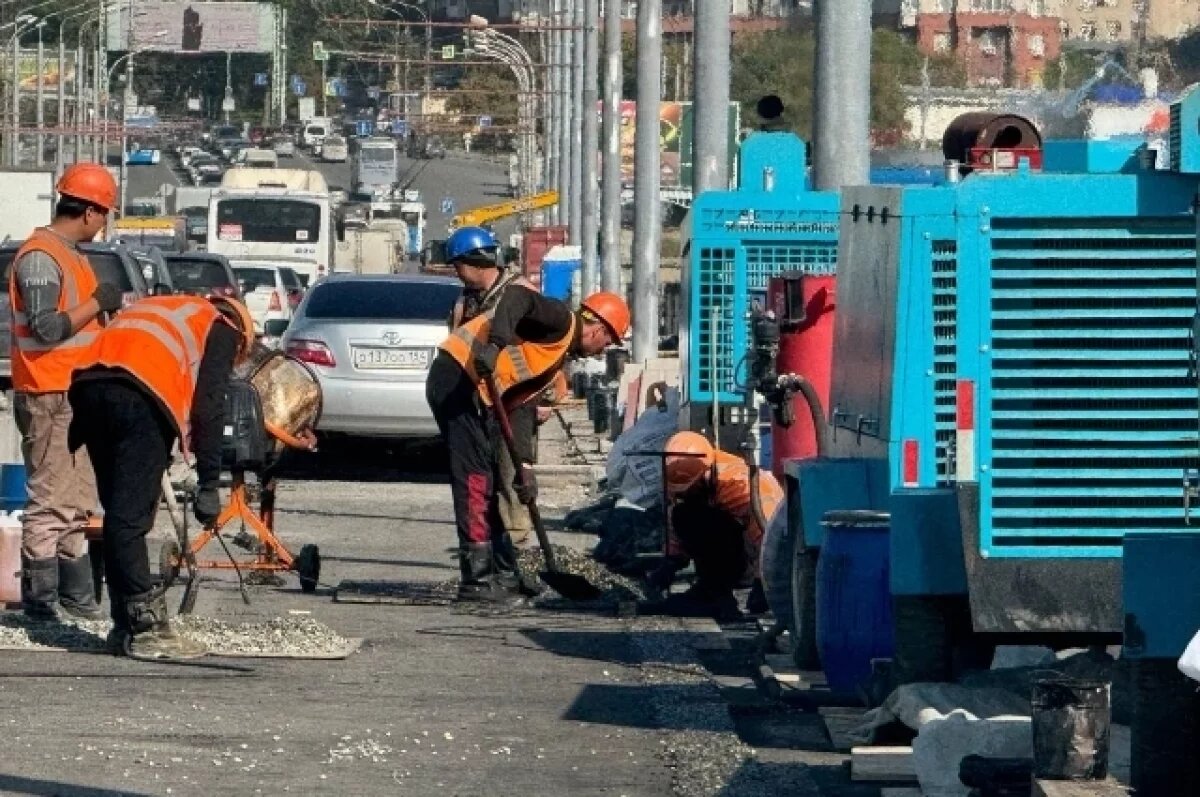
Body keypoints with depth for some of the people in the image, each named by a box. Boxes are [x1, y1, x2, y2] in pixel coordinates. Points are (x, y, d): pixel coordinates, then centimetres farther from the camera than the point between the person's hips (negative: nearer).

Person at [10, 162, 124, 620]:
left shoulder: (72, 255, 16)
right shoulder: (40, 257, -15)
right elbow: (47, 328, -23)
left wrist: (106, 309, 9)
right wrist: (96, 303, -17)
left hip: (75, 394, 10)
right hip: (48, 397, -10)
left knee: (77, 503, 15)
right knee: (51, 501, -8)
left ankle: (74, 595, 21)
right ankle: (41, 599, -6)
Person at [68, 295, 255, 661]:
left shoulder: (160, 310, 38)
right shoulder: (222, 329, 18)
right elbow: (208, 408, 5)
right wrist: (208, 486, 3)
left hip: (87, 384, 6)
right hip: (141, 396, -6)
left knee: (120, 515, 13)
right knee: (130, 518, -7)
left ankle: (126, 627, 16)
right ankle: (147, 631, -6)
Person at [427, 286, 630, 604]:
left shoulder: (558, 357, 24)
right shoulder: (562, 321, -4)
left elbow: (518, 406, 23)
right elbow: (518, 297, -22)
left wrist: (524, 465, 18)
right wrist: (496, 344, -36)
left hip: (474, 390, 10)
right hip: (457, 375, -10)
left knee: (491, 481, 16)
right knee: (477, 480, -10)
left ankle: (503, 574, 24)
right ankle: (477, 580, -9)